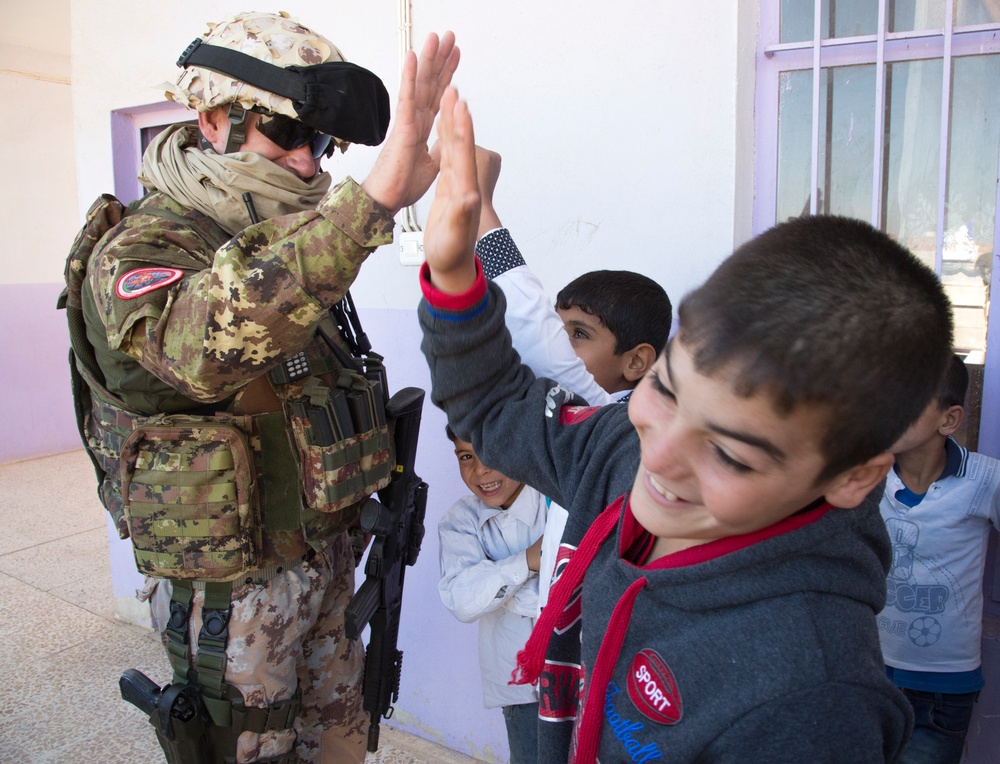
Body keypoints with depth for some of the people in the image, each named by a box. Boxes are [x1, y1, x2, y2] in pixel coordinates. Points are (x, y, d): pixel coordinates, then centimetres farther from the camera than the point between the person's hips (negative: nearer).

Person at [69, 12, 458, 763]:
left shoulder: (287, 250, 4)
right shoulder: (140, 253, -20)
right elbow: (204, 340, -46)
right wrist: (377, 197, -52)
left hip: (323, 554, 7)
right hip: (232, 582, -7)